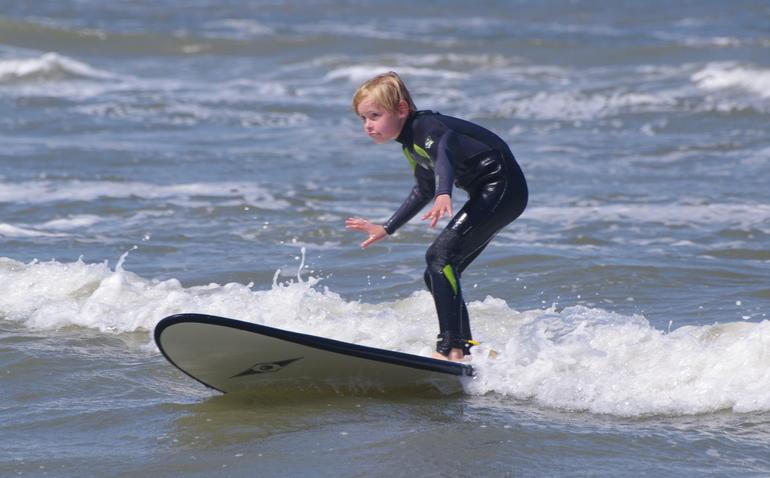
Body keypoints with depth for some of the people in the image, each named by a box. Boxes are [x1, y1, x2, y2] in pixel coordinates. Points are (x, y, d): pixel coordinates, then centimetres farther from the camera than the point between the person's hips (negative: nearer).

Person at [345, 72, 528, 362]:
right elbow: (423, 192, 30)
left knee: (440, 256, -22)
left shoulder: (426, 127, -16)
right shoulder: (411, 144, 14)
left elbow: (444, 154, -40)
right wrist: (386, 229, 36)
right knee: (437, 275, 10)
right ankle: (465, 348, 16)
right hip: (487, 196, 11)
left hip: (502, 187, -11)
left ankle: (451, 348, -26)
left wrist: (444, 195, -59)